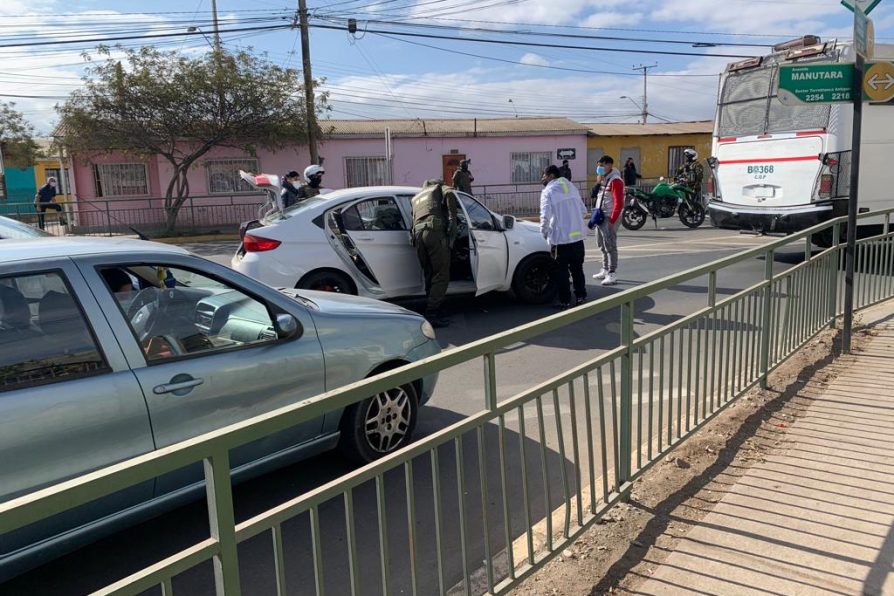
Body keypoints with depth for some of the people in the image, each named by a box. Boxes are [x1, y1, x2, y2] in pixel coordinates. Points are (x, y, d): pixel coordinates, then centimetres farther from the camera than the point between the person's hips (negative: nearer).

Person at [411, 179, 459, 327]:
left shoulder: (415, 197, 37)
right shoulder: (440, 188, 20)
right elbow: (450, 194, -1)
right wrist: (452, 220, -2)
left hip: (418, 234, 6)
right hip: (435, 232, -6)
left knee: (430, 275, 14)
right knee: (441, 276, -5)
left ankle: (434, 311, 17)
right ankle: (431, 314, -10)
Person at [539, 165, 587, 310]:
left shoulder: (548, 191, -7)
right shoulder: (572, 187, 13)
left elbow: (545, 216, -17)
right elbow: (583, 210, 15)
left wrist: (544, 233, -2)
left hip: (560, 238, -6)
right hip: (578, 236, 6)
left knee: (561, 271, 4)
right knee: (577, 268, 18)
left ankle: (565, 301, 6)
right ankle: (581, 296, 24)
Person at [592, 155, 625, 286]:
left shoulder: (615, 180, -14)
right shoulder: (603, 179, 15)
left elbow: (618, 202, -20)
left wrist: (612, 220, -21)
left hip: (610, 217, -10)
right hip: (601, 216, 10)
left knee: (610, 246, -11)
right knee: (603, 246, 17)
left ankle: (611, 274, -10)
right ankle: (605, 271, 27)